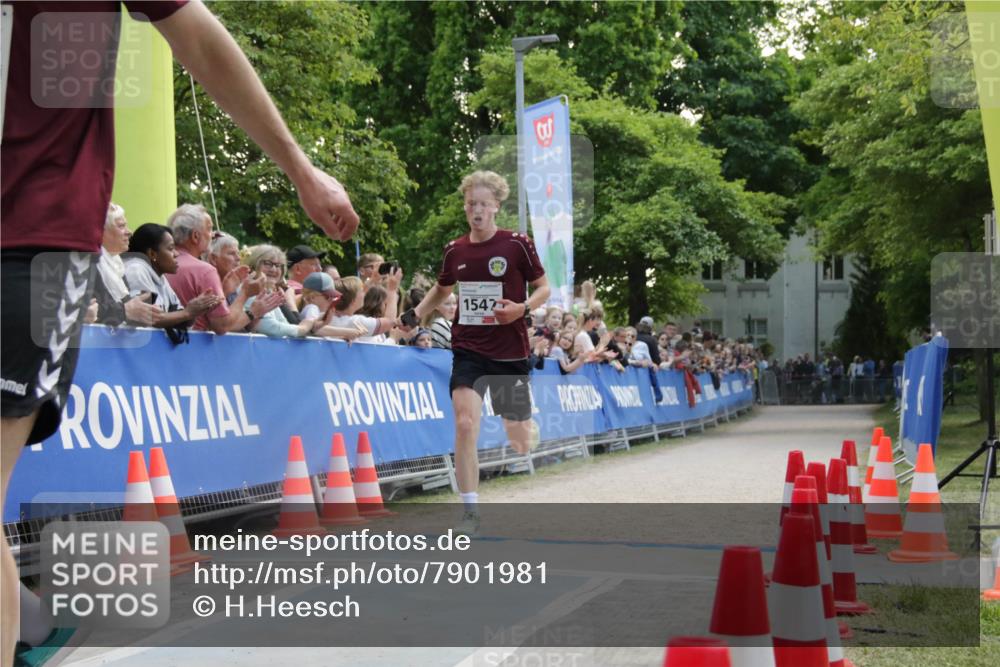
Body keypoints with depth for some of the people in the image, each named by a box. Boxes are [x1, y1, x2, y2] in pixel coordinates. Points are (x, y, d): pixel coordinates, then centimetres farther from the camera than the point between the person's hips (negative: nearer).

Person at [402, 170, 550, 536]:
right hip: (468, 350, 2)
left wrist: (523, 308, -18)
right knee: (465, 424, -18)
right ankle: (470, 511, -11)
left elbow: (543, 288, 2)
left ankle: (532, 430, 49)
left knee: (518, 440, 8)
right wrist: (415, 314, 6)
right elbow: (442, 289, 22)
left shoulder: (518, 244, -6)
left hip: (510, 353, -2)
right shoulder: (455, 250, 4)